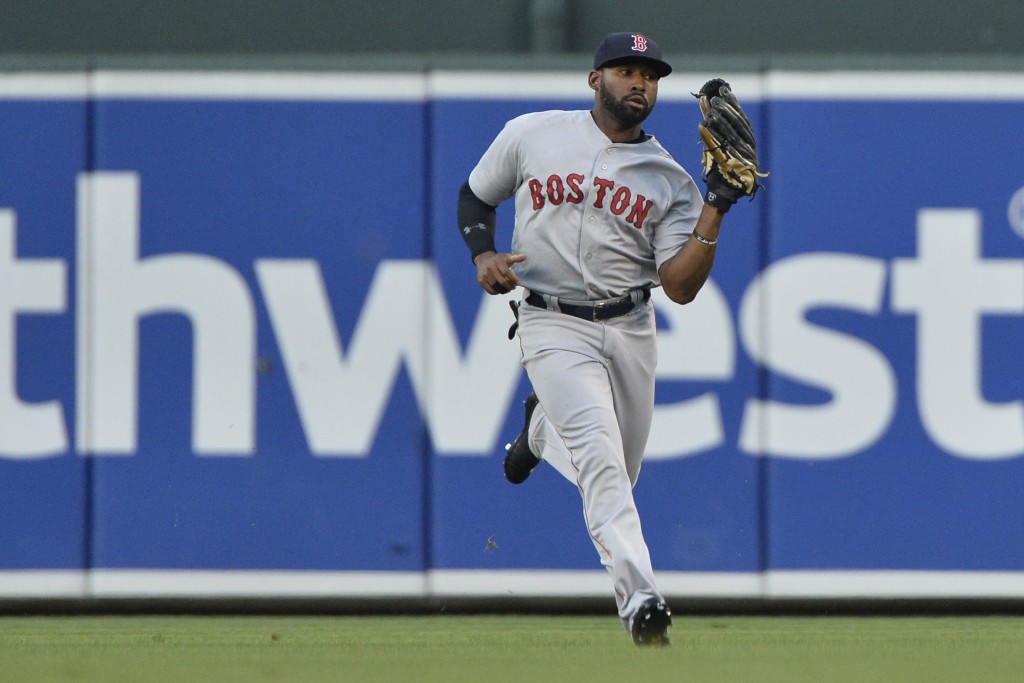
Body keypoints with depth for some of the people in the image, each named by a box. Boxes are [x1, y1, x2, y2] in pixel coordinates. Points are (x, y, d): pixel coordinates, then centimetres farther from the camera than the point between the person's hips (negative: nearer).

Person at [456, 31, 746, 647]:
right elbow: (475, 196, 14)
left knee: (616, 474, 14)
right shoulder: (531, 136, 0)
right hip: (553, 325, -4)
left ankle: (541, 428, 46)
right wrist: (483, 254, -5)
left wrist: (715, 210, -16)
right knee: (601, 459, -22)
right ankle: (640, 598, -27)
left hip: (631, 330, 4)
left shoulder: (669, 180, 2)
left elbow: (681, 287, -6)